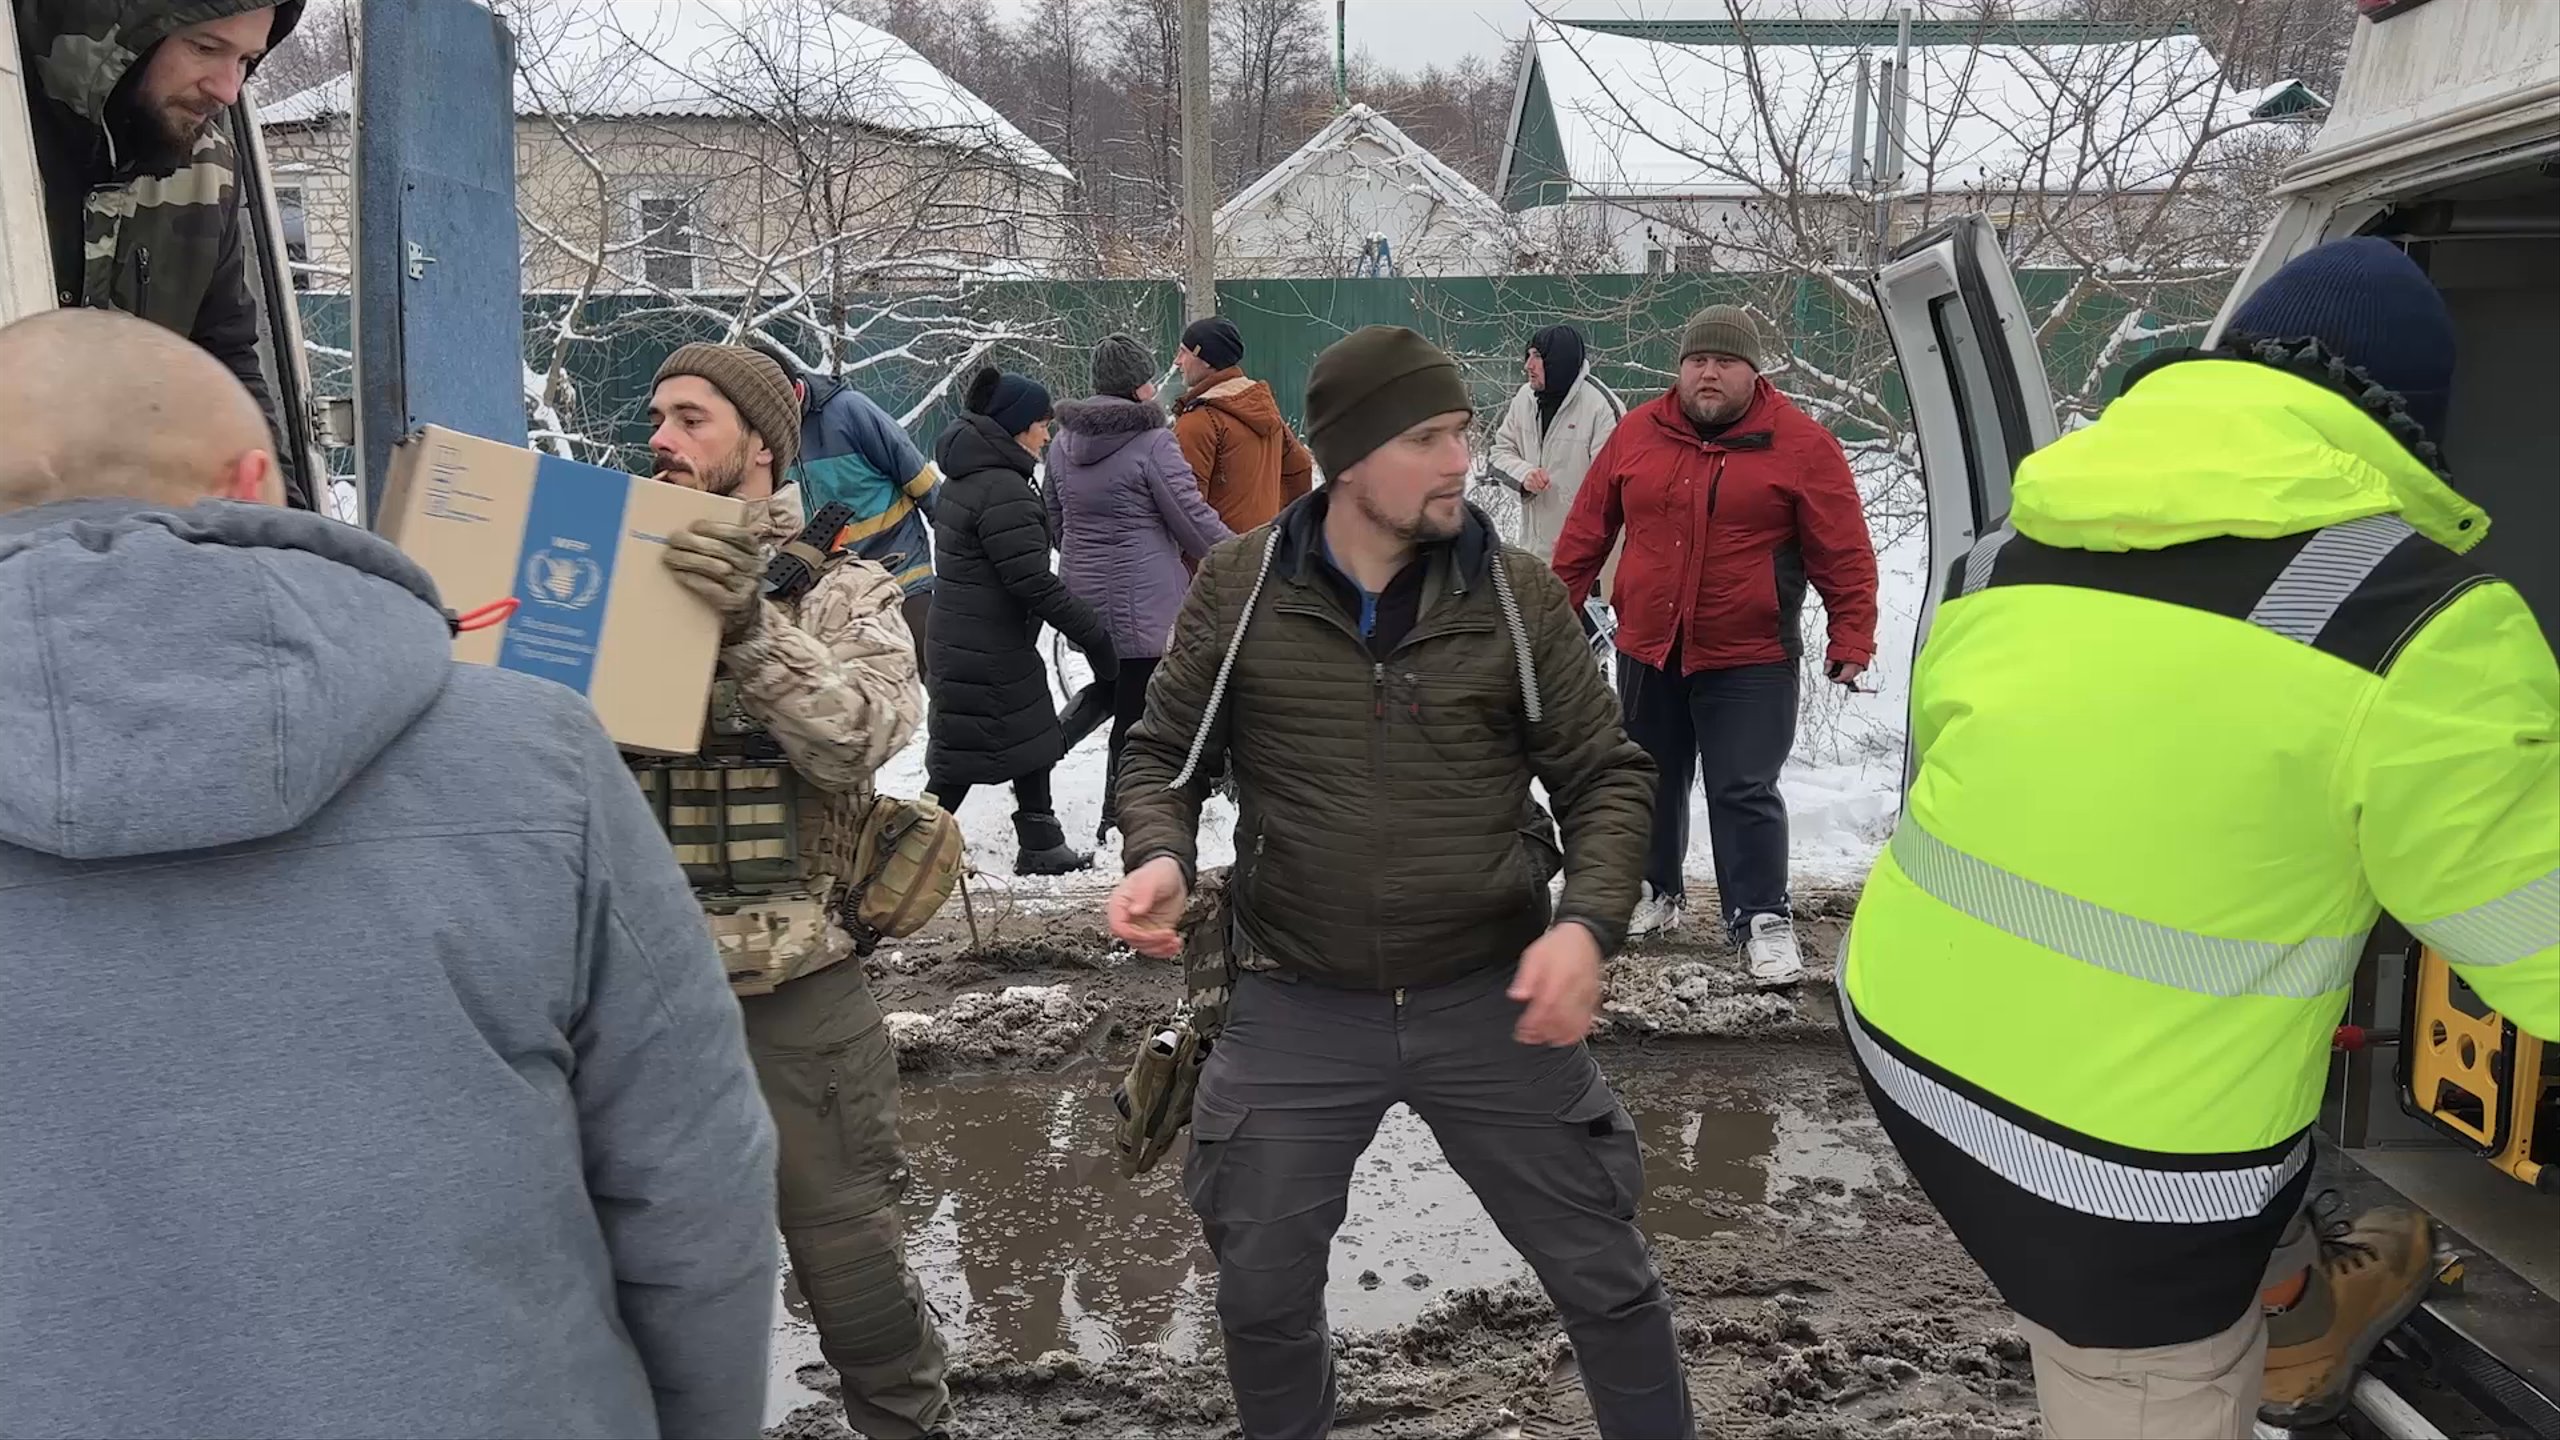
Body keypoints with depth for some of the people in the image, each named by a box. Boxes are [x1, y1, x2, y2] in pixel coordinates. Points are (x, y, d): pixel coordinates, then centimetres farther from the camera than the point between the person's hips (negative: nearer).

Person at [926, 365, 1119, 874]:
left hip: (961, 638, 10)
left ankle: (1041, 846, 25)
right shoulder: (1004, 491, -21)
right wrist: (1091, 632, -17)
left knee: (1032, 739, 17)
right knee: (963, 757, 0)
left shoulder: (965, 478, 12)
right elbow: (1034, 581, -24)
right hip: (987, 654, -10)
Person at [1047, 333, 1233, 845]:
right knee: (1137, 707, 3)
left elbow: (1056, 524, 17)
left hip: (1084, 596, 7)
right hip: (1143, 602, -7)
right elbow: (1193, 520, -12)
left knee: (1110, 684, 27)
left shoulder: (1063, 442, 7)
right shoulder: (1152, 442, -15)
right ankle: (1118, 821, 8)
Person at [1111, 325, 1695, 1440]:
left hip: (1490, 998, 0)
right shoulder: (1239, 587, -5)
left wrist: (1589, 923, -16)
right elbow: (1164, 752, 6)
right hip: (1295, 1007, 1)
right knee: (1263, 1291, 15)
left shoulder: (1517, 592, -5)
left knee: (1603, 1275, 12)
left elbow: (1607, 776, 0)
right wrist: (1161, 855, -16)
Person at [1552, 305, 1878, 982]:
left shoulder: (1802, 446, -6)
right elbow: (1586, 530, 8)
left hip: (1749, 662, -4)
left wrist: (1852, 642, -11)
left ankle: (1762, 918, 11)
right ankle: (1654, 892, 35)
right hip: (1645, 652, 4)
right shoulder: (1636, 435, 2)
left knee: (1745, 793, -2)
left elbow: (1845, 555, -6)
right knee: (1651, 781, 17)